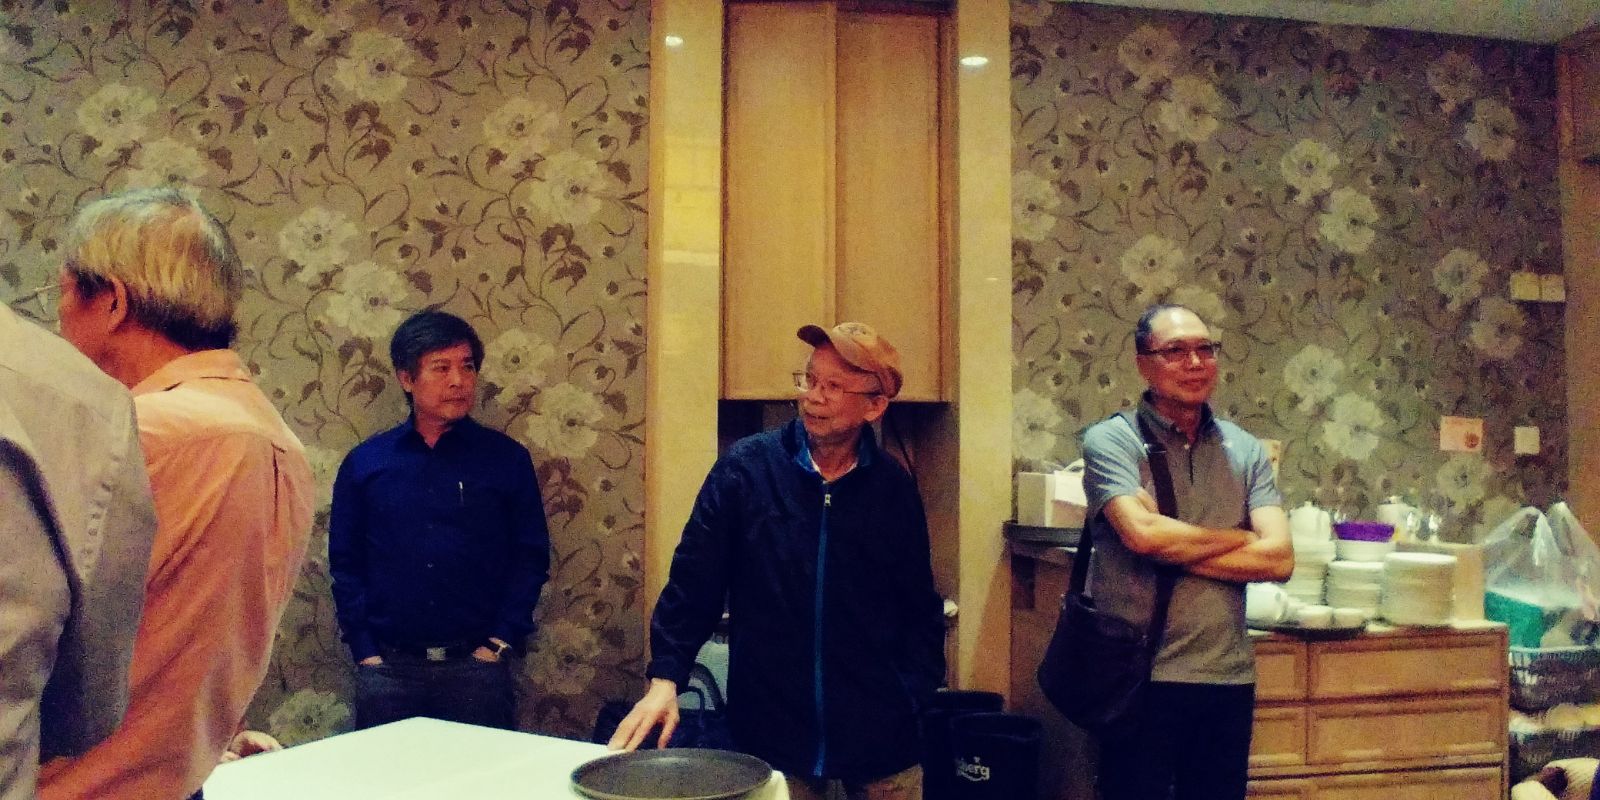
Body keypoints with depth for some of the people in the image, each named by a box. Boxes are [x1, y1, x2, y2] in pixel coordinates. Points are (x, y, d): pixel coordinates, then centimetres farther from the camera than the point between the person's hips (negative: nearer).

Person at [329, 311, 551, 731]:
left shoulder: (507, 459, 1)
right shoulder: (364, 463, 6)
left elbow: (532, 557, 2)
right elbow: (344, 563, 7)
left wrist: (499, 642, -5)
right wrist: (365, 651, -1)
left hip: (477, 666, -1)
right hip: (388, 668, 1)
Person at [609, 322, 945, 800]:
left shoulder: (894, 489, -1)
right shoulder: (744, 468, -6)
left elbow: (920, 610, 6)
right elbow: (693, 582, -3)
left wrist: (910, 696, -3)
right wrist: (665, 677, -11)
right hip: (772, 731, -1)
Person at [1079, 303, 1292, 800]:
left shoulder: (1245, 450, 6)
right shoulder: (1111, 440, -7)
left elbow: (1279, 559, -4)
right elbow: (1142, 534, -22)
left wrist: (1172, 550, -12)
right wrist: (1239, 537, -6)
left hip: (1229, 675, 4)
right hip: (1142, 678, -4)